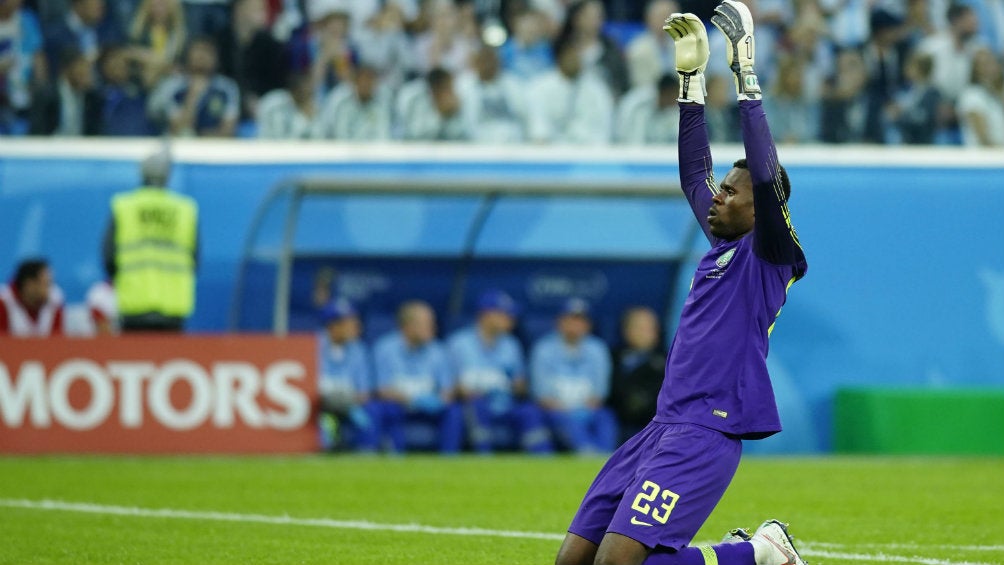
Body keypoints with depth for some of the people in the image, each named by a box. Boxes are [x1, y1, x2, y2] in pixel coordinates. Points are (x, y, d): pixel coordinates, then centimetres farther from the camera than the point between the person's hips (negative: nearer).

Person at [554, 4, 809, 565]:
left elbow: (767, 177, -18)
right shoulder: (722, 244, 19)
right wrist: (691, 75, 22)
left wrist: (746, 78, -18)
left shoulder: (768, 256, -4)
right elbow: (694, 170, 27)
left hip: (706, 434, -9)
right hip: (662, 428, 9)